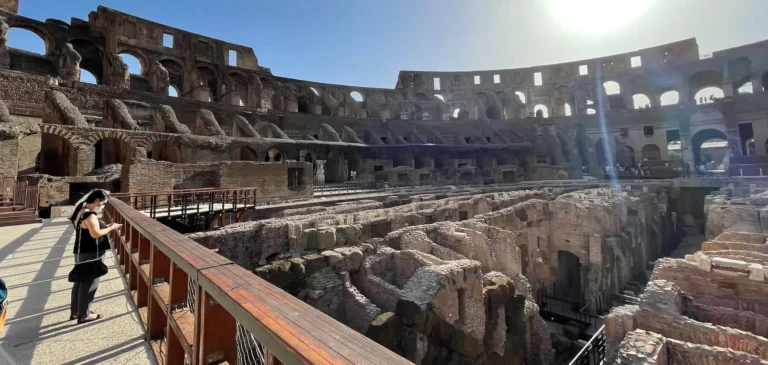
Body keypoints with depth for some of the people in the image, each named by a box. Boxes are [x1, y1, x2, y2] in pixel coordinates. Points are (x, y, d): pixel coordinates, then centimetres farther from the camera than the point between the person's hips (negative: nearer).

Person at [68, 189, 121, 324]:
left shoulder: (81, 211, 10)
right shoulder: (89, 215, -22)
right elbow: (95, 233, -29)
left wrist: (105, 227, 6)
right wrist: (111, 228, -16)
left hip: (82, 253, 10)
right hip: (90, 254, -10)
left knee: (80, 281, 18)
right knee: (89, 283, 0)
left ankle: (75, 311, 29)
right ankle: (84, 315, 10)